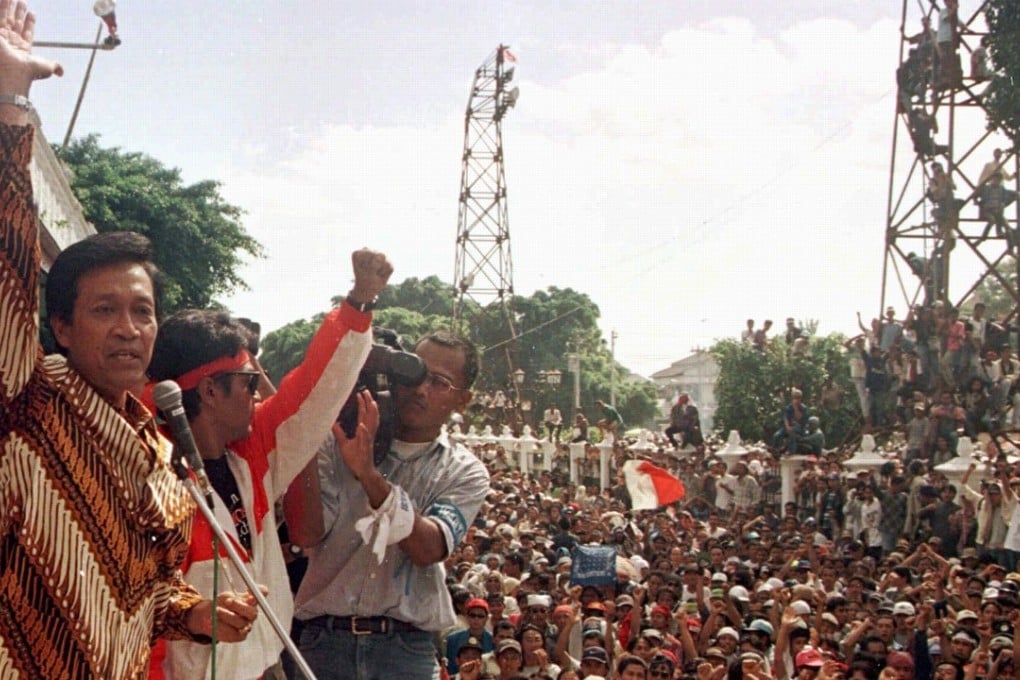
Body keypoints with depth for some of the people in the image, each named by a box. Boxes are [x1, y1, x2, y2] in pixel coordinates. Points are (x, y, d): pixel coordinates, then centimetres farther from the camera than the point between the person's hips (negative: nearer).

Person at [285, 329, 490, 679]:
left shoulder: (465, 473, 3)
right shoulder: (341, 443, 3)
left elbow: (429, 549, -15)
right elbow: (305, 533, -9)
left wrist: (369, 474, -24)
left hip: (406, 648, 0)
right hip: (324, 639, 0)